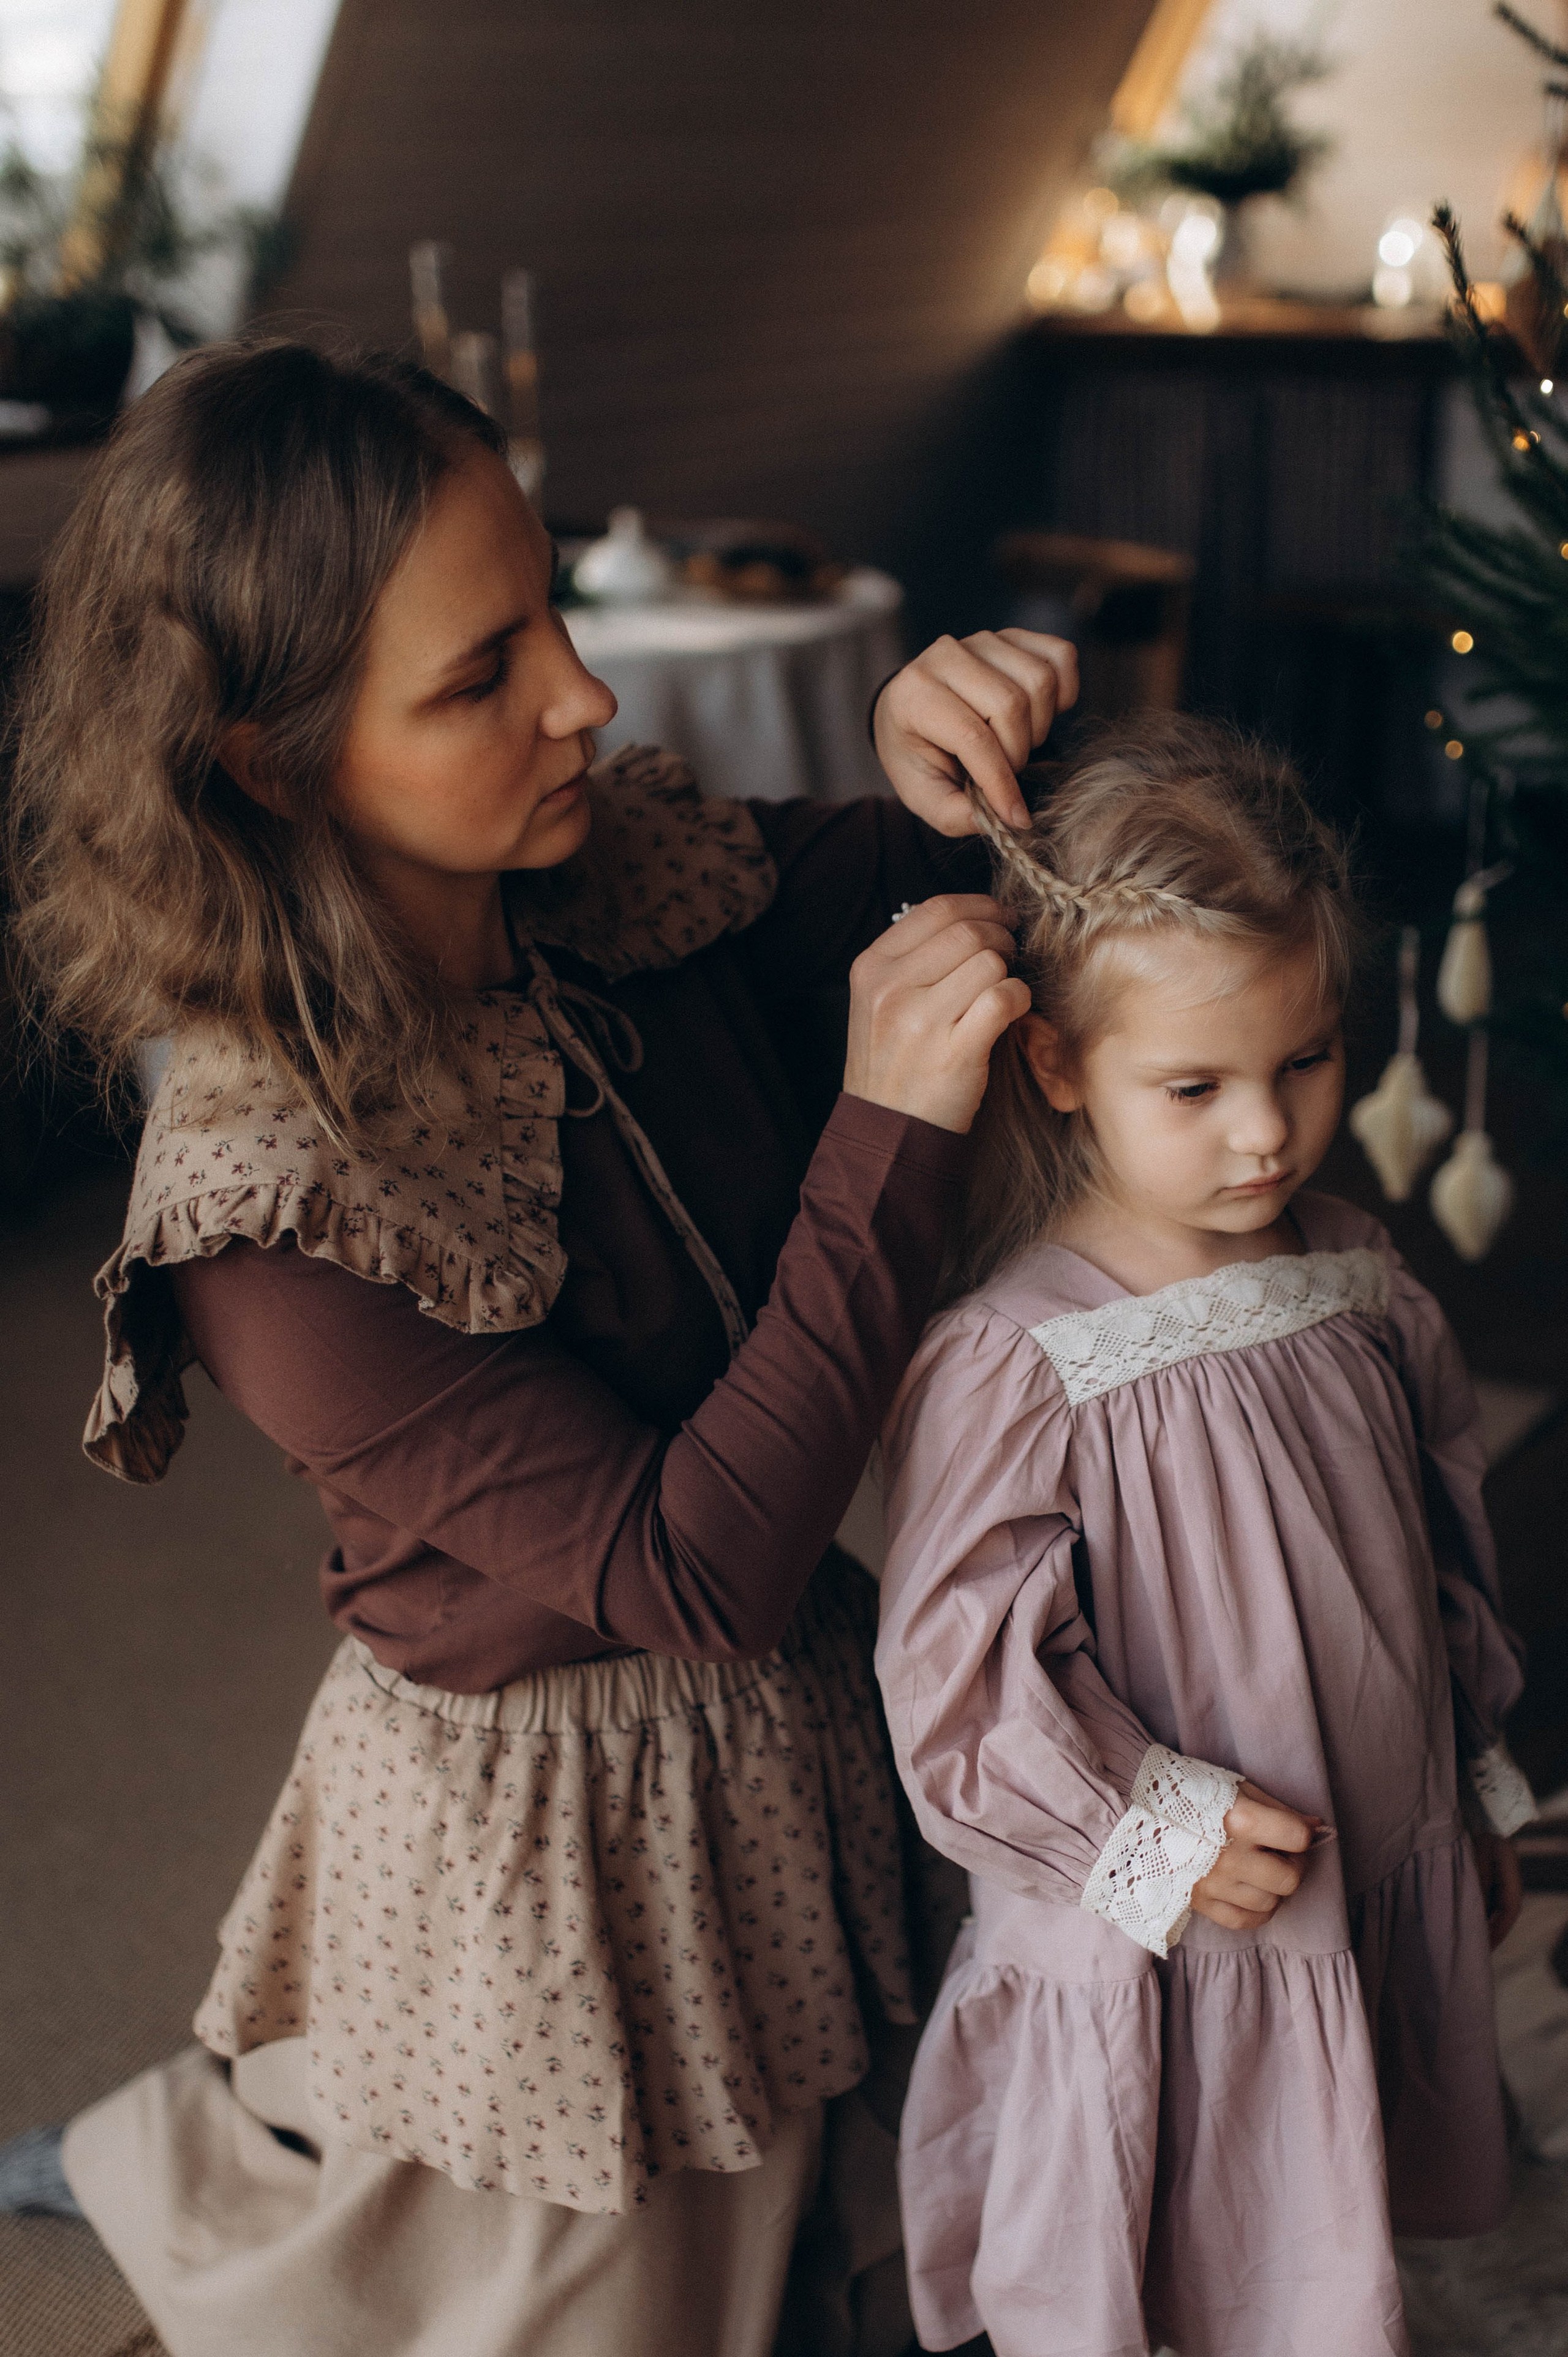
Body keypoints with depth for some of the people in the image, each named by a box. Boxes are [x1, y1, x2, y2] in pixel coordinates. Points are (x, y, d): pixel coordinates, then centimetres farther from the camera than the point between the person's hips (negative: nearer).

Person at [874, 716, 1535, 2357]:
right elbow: (957, 1670, -20)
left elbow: (1446, 1543, 9)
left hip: (1385, 1909, 5)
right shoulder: (1014, 1359, -24)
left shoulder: (1354, 1280, -4)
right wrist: (1154, 1837, -18)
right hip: (1145, 1963, -5)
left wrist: (1480, 1791, 17)